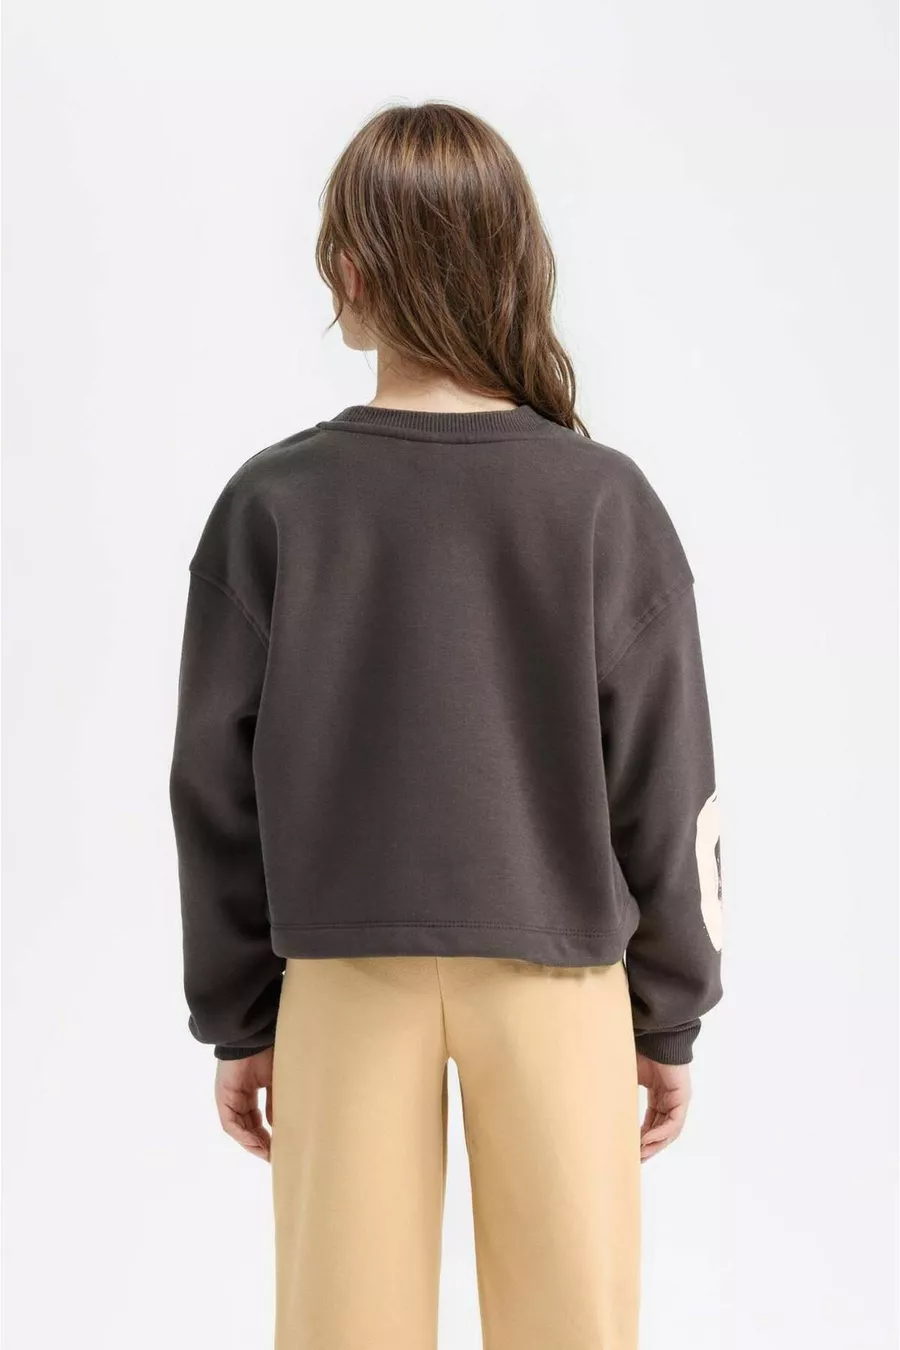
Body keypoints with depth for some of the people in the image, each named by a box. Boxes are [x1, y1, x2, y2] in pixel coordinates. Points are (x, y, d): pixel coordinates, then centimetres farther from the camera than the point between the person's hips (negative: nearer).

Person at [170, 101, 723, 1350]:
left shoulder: (273, 503, -6)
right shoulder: (605, 500, -7)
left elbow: (218, 787, -2)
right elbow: (664, 788, -4)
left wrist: (238, 1019, 10)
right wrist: (670, 1016, 8)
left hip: (345, 979, 1)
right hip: (557, 978, 0)